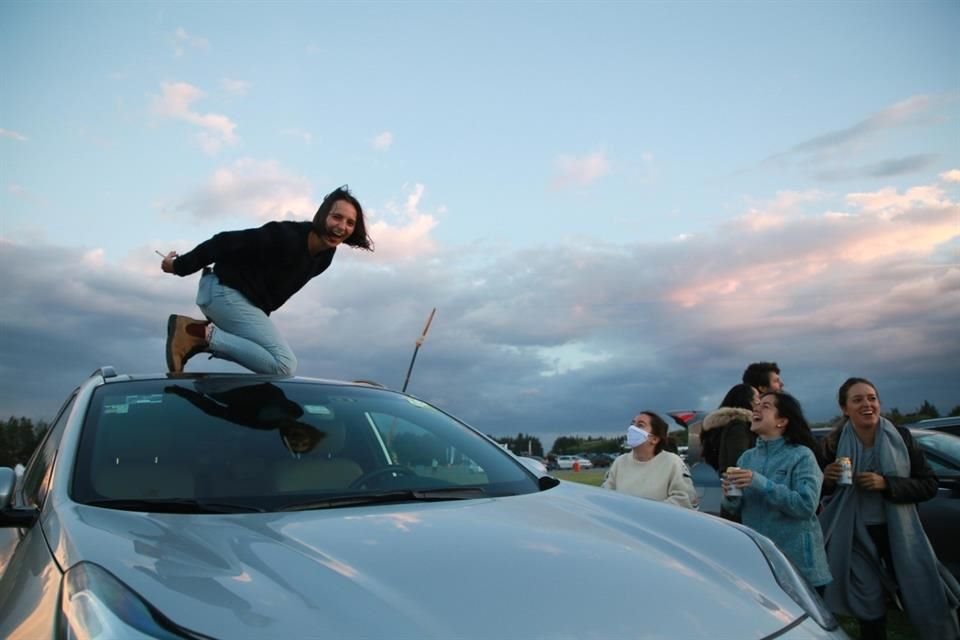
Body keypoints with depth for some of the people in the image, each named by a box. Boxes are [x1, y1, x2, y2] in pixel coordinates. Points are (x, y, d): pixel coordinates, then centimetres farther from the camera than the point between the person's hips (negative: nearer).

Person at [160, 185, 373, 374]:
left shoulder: (324, 257, 2)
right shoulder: (286, 236, -24)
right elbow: (226, 243, -18)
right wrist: (179, 266, -10)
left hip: (247, 301, 9)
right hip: (224, 291, -9)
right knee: (284, 365, -17)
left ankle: (204, 332, 12)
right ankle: (200, 332, -15)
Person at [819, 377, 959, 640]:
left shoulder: (900, 437, -4)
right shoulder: (834, 443, -6)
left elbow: (929, 484, -4)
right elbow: (822, 495, 2)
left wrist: (887, 484, -19)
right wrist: (827, 480, -20)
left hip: (899, 533, 1)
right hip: (857, 537, 0)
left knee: (928, 605, 8)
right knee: (869, 613, 9)